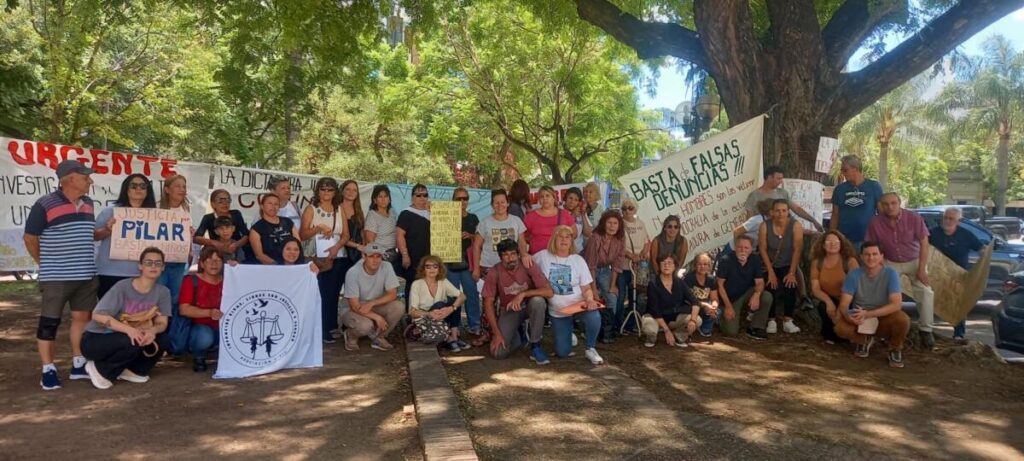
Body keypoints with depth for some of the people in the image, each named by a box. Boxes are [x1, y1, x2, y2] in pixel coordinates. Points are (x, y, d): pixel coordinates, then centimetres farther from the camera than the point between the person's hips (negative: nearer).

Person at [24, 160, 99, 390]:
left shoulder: (88, 204, 9)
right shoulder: (45, 205, -11)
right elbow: (30, 238, -2)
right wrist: (45, 263, 3)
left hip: (86, 275, 6)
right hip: (56, 276, -6)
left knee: (82, 318, 11)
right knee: (49, 322, 1)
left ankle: (78, 364, 21)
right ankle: (48, 369, 10)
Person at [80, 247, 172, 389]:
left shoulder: (163, 292, -5)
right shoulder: (123, 286, -19)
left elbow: (162, 323, -10)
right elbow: (98, 315, -26)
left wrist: (152, 330, -35)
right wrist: (128, 329, -39)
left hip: (125, 338, 5)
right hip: (96, 339, -5)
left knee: (163, 340, -19)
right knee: (134, 342, -33)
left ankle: (131, 370, 5)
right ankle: (99, 369, -6)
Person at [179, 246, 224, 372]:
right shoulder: (191, 280, -3)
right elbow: (184, 309, -13)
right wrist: (209, 312, -29)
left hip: (222, 328, 3)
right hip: (198, 328, -3)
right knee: (205, 336, -36)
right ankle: (198, 357, 1)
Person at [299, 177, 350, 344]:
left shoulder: (339, 210, 12)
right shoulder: (311, 209, 3)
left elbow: (346, 235, 7)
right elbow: (302, 235, -4)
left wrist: (337, 246, -11)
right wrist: (318, 228, -19)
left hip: (337, 258, 3)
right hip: (316, 258, -3)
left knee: (332, 293, 3)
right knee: (318, 294, -6)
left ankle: (329, 328, 10)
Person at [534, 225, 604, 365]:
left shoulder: (578, 260, -3)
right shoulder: (543, 256, -4)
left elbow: (586, 288, -3)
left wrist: (590, 300, -22)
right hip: (557, 312, 1)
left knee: (594, 317, -36)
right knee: (562, 352, -2)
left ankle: (590, 349, -7)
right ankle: (567, 334, 36)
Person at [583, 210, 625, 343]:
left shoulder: (620, 240, -11)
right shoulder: (595, 238, -27)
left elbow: (616, 265, -5)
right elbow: (591, 265, -24)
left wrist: (613, 285, -8)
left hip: (605, 271, 5)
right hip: (589, 271, -5)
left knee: (612, 299, -6)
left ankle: (607, 332, 4)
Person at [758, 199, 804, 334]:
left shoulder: (796, 226, -17)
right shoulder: (765, 226, -15)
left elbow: (797, 250, -16)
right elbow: (763, 250, -12)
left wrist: (792, 273, -19)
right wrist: (771, 272, -16)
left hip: (788, 265, 0)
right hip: (770, 265, 0)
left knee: (790, 286, -25)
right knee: (771, 287, -24)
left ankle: (787, 321, -13)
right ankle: (771, 321, -10)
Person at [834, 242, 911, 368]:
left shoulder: (890, 274, -16)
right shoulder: (854, 275, -13)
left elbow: (896, 304, -25)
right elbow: (843, 304, -15)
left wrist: (869, 314, -35)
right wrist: (848, 315, -39)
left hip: (884, 319, -1)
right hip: (860, 321, 1)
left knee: (903, 320, -34)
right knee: (840, 327, -30)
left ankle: (895, 349, -1)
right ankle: (865, 340, 6)